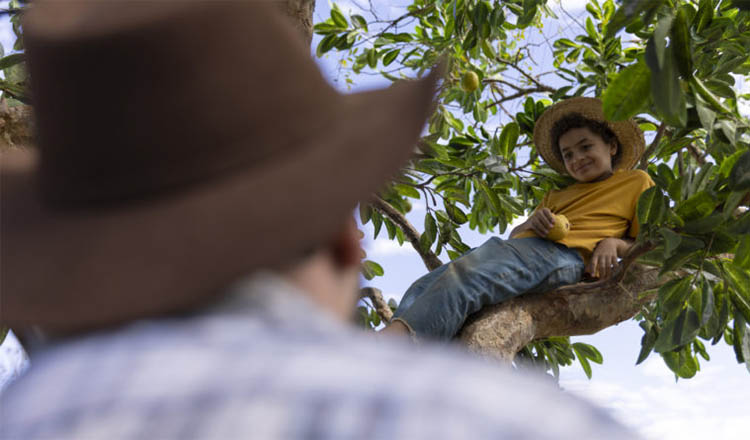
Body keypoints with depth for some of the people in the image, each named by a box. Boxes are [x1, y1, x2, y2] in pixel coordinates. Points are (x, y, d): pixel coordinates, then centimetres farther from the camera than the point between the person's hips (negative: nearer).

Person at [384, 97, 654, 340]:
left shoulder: (636, 182, 23)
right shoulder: (556, 195, 37)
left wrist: (615, 243, -5)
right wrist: (532, 222, 5)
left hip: (564, 254, -7)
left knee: (466, 275, -36)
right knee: (423, 289, -18)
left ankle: (397, 333, -54)